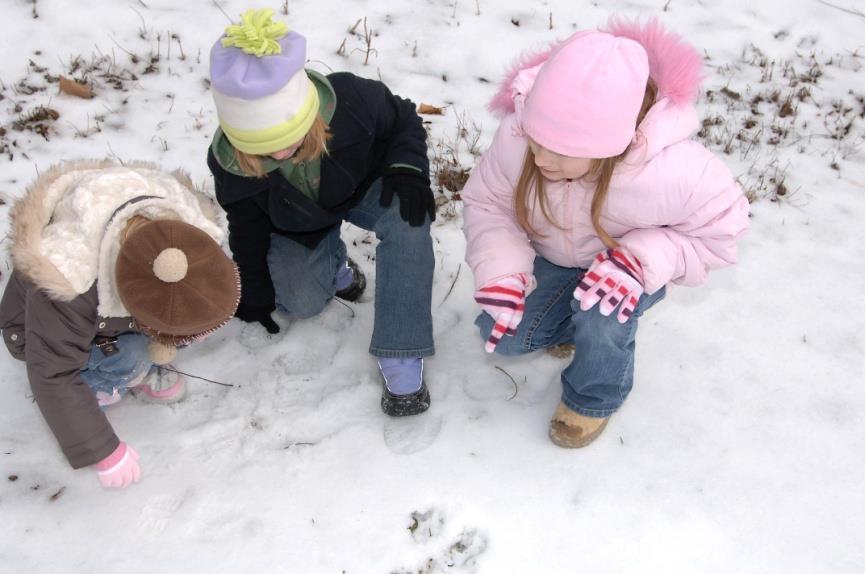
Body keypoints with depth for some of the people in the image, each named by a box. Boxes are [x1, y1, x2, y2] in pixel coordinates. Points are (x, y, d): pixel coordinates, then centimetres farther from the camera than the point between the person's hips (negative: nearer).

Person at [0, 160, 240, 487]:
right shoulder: (66, 278, -44)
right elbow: (53, 374, -33)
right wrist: (102, 453, -27)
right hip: (40, 328, -5)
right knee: (132, 358, -30)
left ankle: (143, 369, 3)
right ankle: (95, 383, -1)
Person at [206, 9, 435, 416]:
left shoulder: (351, 99, -37)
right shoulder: (229, 162, -30)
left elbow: (405, 122, -14)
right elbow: (246, 229, -9)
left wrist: (407, 168, -33)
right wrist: (255, 293, 2)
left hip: (364, 188, -1)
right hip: (297, 226, 2)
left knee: (408, 218, -33)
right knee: (301, 303, -16)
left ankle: (401, 359, -30)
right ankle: (332, 261, 20)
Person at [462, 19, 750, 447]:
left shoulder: (671, 171, -41)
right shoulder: (517, 137, -33)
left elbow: (718, 232, -22)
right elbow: (486, 201, -15)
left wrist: (642, 260, -39)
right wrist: (500, 273, -30)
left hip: (625, 268, -3)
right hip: (552, 256, 3)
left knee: (601, 315, -32)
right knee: (501, 334, -9)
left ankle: (594, 399, 2)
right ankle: (575, 319, 22)